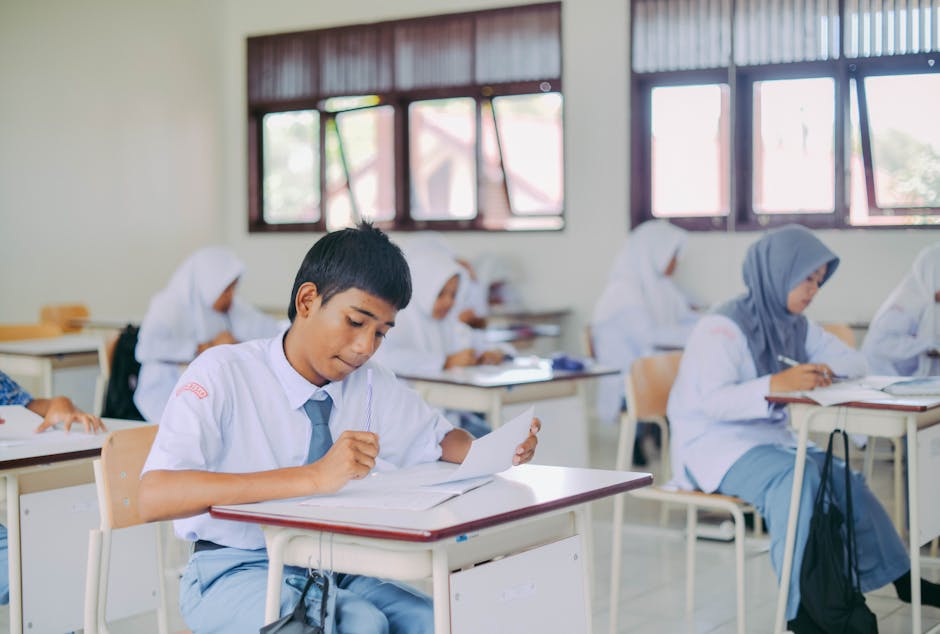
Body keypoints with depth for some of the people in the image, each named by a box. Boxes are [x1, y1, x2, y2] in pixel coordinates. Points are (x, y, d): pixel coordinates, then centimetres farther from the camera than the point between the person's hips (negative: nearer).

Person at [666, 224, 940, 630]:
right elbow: (713, 400, -28)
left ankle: (902, 580, -1)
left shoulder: (795, 326, 11)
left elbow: (856, 362, 14)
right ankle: (802, 607, -32)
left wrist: (826, 370, -10)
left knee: (842, 479, -14)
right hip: (714, 444, -8)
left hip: (770, 437, 8)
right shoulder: (723, 327, -16)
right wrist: (776, 384, -43)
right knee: (795, 478, -33)